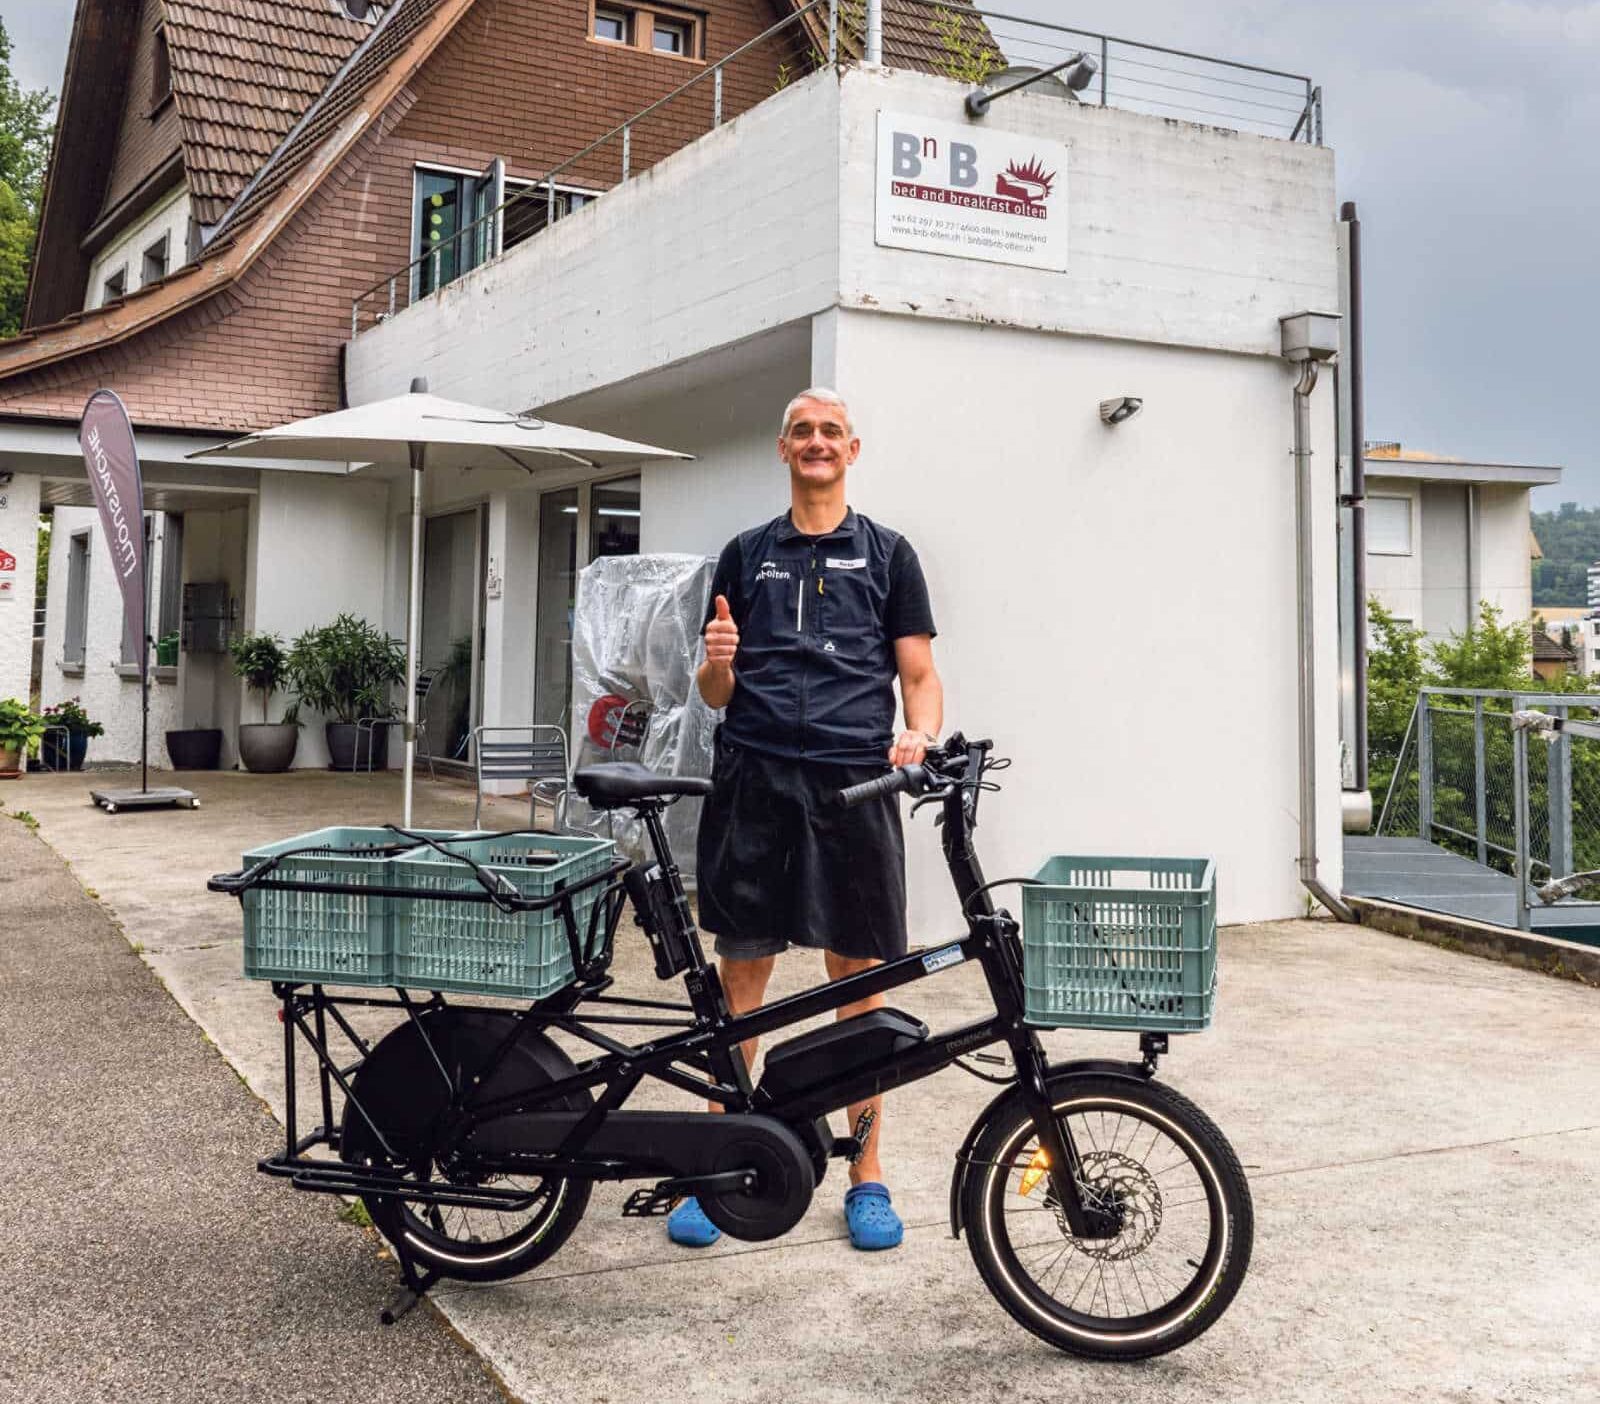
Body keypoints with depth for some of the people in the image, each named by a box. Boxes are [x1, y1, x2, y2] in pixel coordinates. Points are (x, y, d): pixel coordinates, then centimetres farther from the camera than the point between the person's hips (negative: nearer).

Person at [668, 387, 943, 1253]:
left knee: (859, 979, 3)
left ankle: (866, 1174, 15)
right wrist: (716, 663, -7)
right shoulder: (746, 556, 16)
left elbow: (919, 675, 8)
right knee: (742, 974, 4)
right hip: (752, 783, 1)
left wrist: (920, 734, -13)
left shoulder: (888, 555, 12)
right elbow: (716, 692, 16)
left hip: (853, 784, -1)